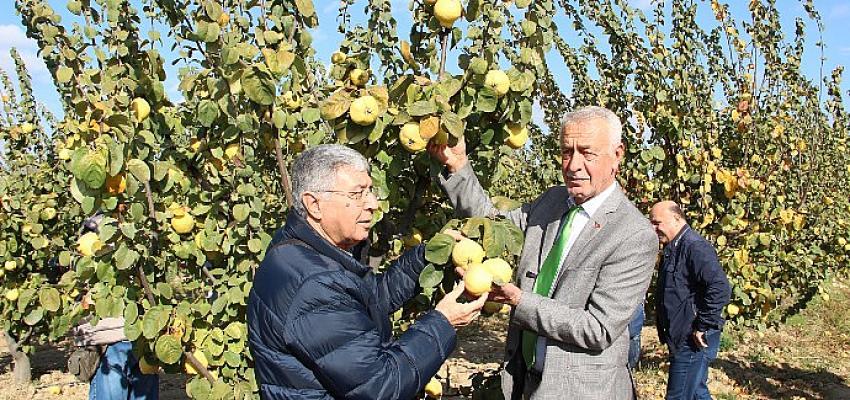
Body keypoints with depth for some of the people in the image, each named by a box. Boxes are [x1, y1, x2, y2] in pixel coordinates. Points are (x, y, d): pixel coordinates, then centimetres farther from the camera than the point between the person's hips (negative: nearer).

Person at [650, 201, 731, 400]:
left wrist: (703, 327, -22)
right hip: (681, 338, 10)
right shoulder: (673, 248, 13)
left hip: (693, 340, -10)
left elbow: (720, 288, -29)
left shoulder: (695, 247, -19)